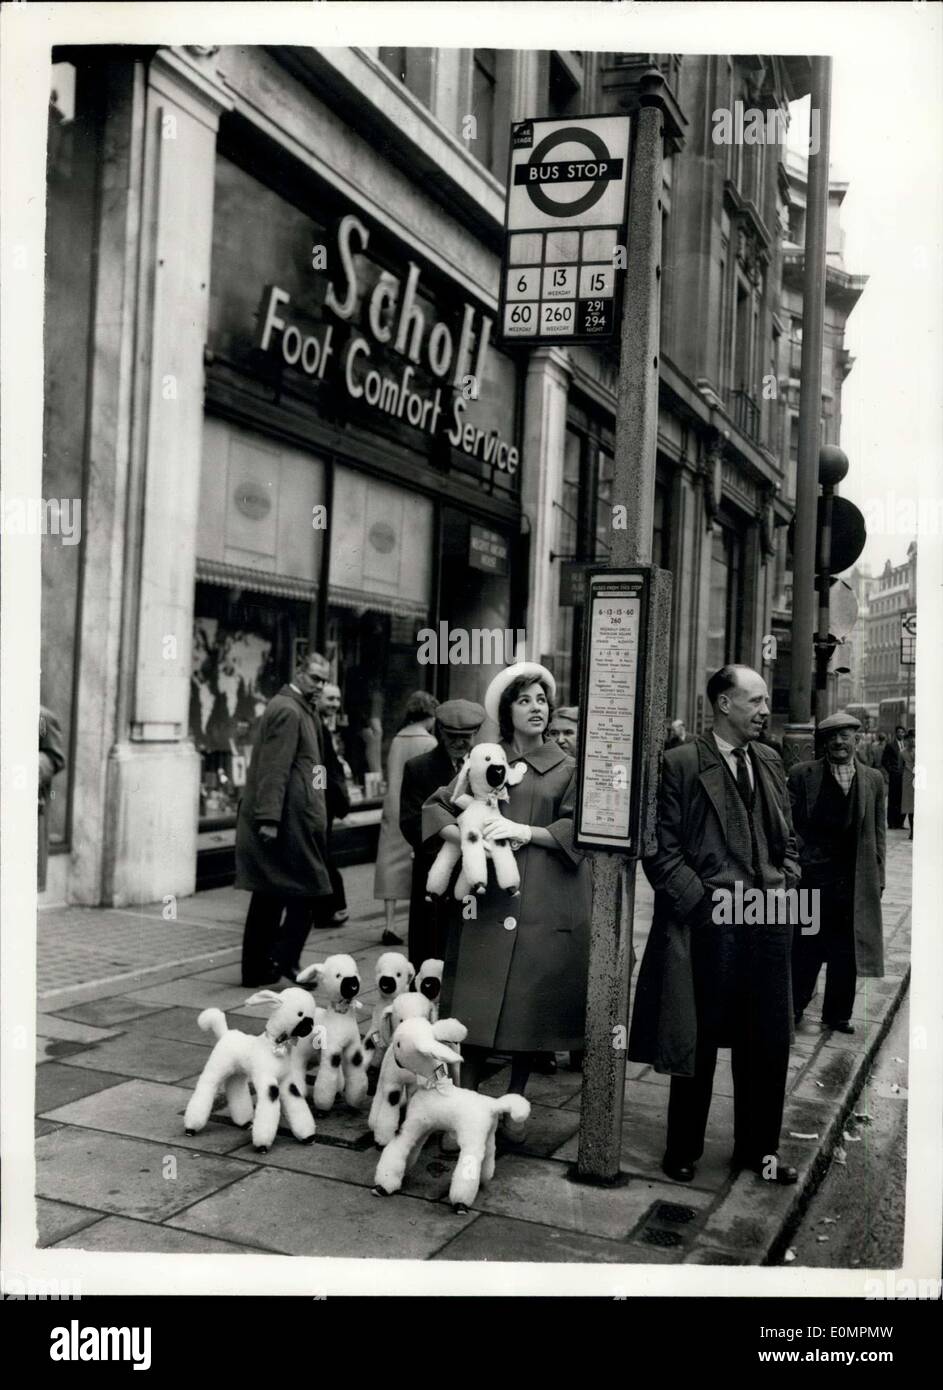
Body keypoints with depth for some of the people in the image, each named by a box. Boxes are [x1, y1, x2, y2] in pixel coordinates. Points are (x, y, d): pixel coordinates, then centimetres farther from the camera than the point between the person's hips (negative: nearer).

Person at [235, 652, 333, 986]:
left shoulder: (298, 709, 17)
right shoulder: (288, 710, -13)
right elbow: (275, 768, -20)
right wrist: (269, 818, -23)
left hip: (276, 820, 10)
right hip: (290, 820, -10)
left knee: (269, 896, 13)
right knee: (307, 890, -2)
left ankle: (257, 968, 19)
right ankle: (281, 959, 2)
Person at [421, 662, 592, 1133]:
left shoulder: (567, 769, 6)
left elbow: (575, 830, -3)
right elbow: (436, 807, 6)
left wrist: (525, 831, -15)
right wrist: (463, 835, -13)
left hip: (543, 905, 0)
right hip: (487, 899, 0)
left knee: (530, 1004, 4)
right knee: (477, 1003, -2)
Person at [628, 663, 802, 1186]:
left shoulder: (770, 763, 12)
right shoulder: (680, 764, -7)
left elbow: (787, 839, 18)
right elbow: (661, 850, -9)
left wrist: (787, 884, 2)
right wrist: (704, 900, -14)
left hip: (770, 920, 5)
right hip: (708, 922, -5)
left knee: (768, 1043, 12)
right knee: (699, 1042, 8)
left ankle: (758, 1147, 30)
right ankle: (683, 1150, 25)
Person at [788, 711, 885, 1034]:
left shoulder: (873, 780, 7)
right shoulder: (802, 774, -2)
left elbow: (878, 833, 9)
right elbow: (790, 825, -2)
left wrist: (877, 877, 6)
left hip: (856, 882, 3)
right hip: (813, 877, -3)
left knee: (845, 953, 10)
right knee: (805, 949, 6)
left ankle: (837, 1014, 25)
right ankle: (793, 1008, 22)